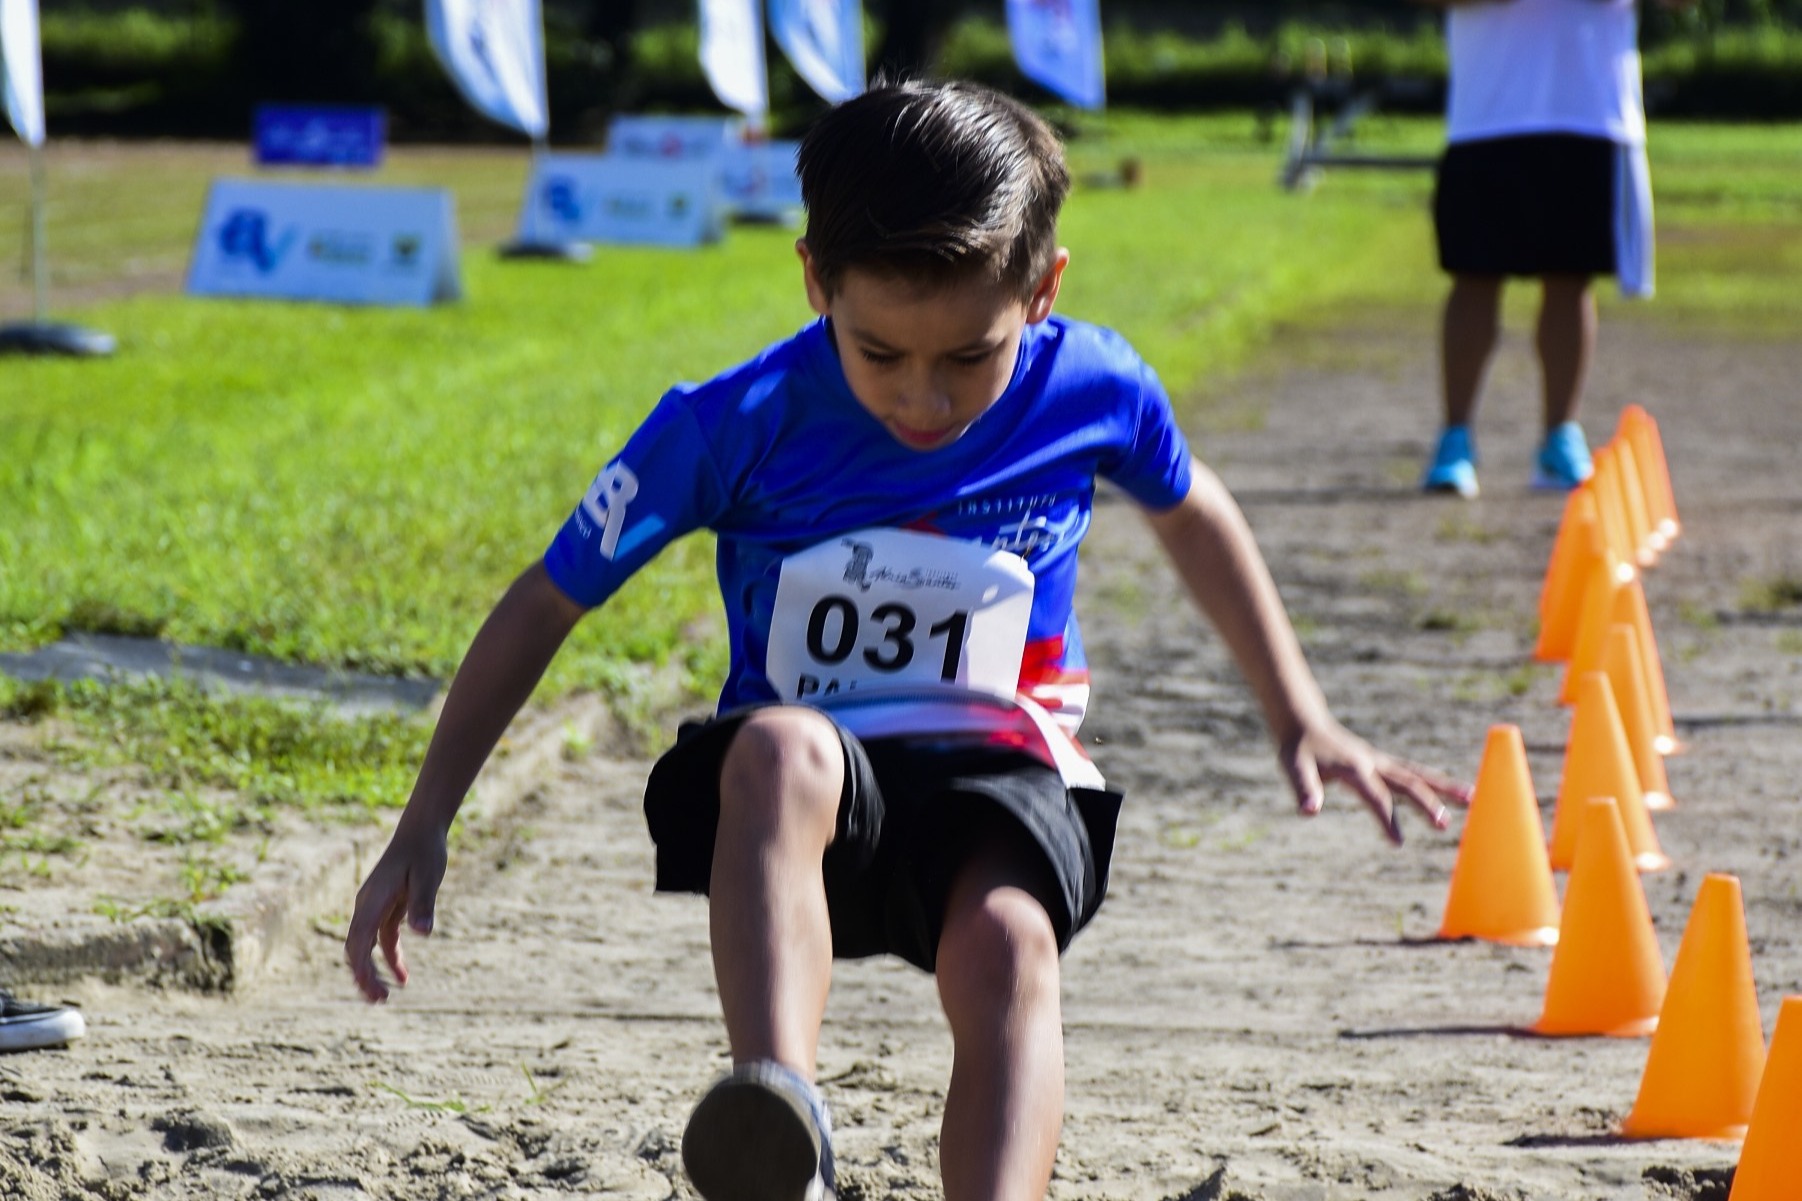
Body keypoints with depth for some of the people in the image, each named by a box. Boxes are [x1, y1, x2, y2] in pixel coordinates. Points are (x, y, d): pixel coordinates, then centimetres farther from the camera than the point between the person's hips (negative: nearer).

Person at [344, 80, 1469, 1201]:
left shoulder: (1092, 391, -5)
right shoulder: (734, 426, -11)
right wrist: (424, 829, -2)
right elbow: (547, 602, 0)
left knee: (1007, 941, -35)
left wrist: (1301, 719, 22)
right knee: (779, 754, -39)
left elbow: (1191, 510, 19)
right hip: (804, 810, -1)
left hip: (998, 771, 1)